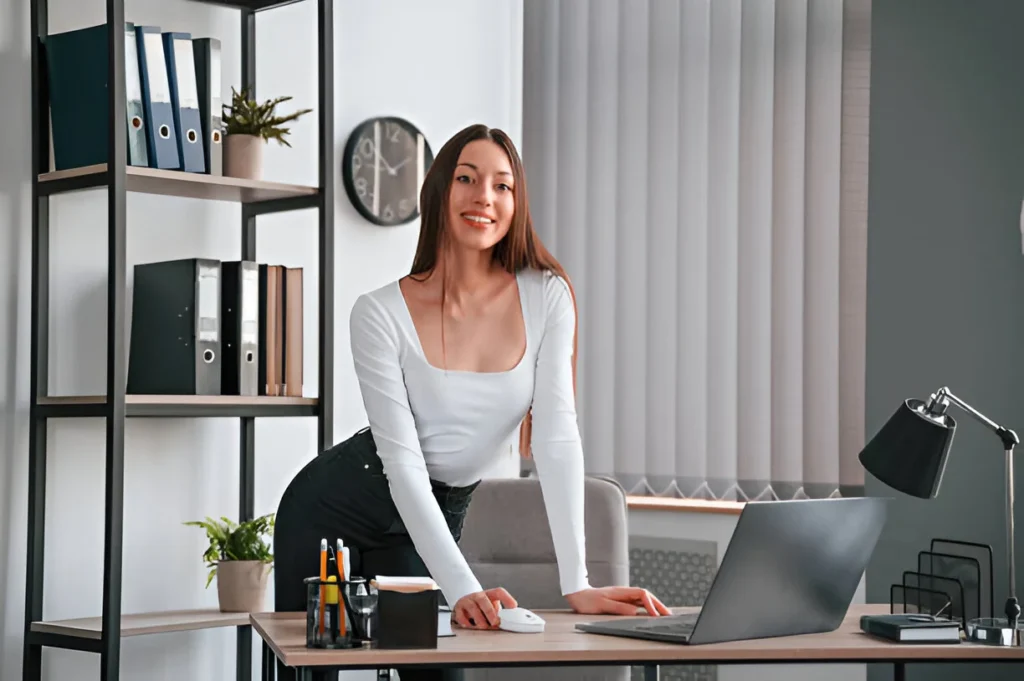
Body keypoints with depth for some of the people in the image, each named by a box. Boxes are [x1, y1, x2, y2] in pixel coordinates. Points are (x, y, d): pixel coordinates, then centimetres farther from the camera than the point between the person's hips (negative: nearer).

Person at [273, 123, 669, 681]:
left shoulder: (547, 298, -12)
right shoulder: (380, 314, -19)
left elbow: (556, 436, -17)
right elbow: (403, 462, -23)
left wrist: (577, 585, -26)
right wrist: (462, 587, -34)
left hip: (438, 515, 2)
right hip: (333, 509, -2)